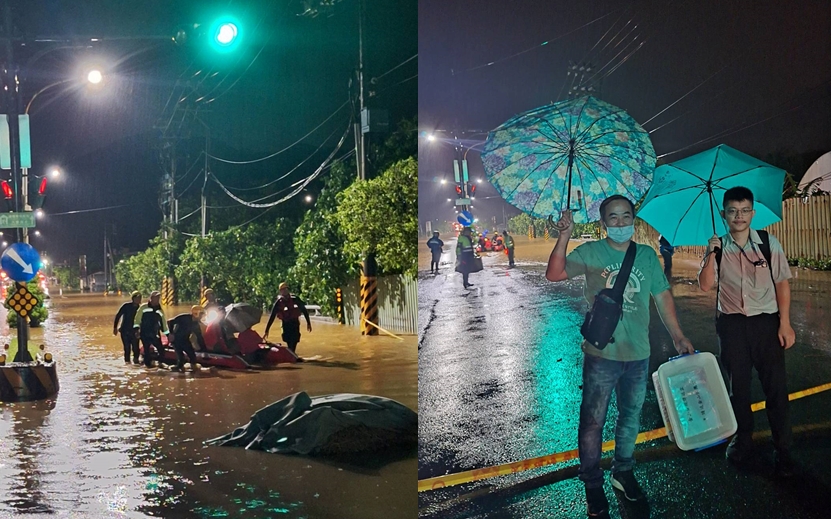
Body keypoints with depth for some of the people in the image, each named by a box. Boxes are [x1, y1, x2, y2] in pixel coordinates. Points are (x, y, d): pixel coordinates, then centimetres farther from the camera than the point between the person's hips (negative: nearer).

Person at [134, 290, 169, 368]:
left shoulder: (160, 311, 13)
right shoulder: (143, 307, 0)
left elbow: (164, 323, 18)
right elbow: (137, 318, -3)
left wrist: (168, 334, 16)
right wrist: (137, 329, -12)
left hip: (155, 334, 4)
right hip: (144, 334, -4)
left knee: (161, 348, -2)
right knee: (147, 349, -3)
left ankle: (161, 363, 17)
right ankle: (148, 363, 11)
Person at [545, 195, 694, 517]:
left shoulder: (647, 255, 5)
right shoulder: (591, 253, -5)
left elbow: (662, 296, 11)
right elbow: (554, 274, -17)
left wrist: (677, 336, 5)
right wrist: (564, 236, -29)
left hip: (638, 354, 4)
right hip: (601, 354, -4)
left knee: (631, 417, 19)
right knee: (593, 421, 1)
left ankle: (623, 472, 38)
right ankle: (592, 485, 17)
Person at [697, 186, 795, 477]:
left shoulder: (768, 243, 0)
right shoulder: (718, 248, 3)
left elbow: (782, 283, 1)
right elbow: (706, 285, -6)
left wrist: (785, 322, -5)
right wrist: (711, 253, -16)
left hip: (766, 322, -1)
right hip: (732, 324, 2)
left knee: (776, 387, -1)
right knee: (737, 386, 12)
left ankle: (782, 450, 9)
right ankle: (742, 440, 29)